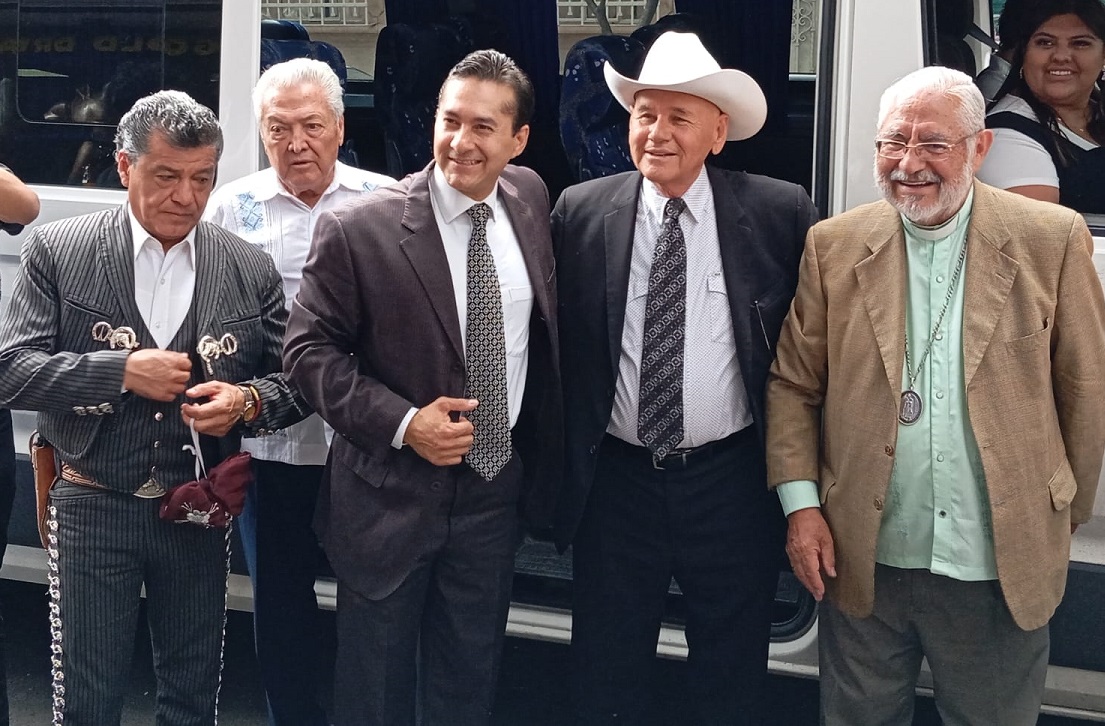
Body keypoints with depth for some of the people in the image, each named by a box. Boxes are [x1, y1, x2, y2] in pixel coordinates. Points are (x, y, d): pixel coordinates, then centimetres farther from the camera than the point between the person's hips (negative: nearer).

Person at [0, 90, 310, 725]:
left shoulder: (252, 270, 0)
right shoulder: (58, 252, -5)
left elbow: (296, 380, 4)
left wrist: (248, 401, -18)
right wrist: (120, 369, -21)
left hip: (199, 514, 2)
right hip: (92, 507, -2)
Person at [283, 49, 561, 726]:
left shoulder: (531, 198, -1)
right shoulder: (357, 230, -16)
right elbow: (310, 348, -10)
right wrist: (403, 422, -21)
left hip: (497, 489, 4)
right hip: (391, 497, -3)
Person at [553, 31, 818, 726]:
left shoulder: (780, 213, -5)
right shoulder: (581, 212, -1)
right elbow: (558, 339, 6)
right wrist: (557, 465, 5)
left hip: (733, 481, -1)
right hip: (614, 479, 1)